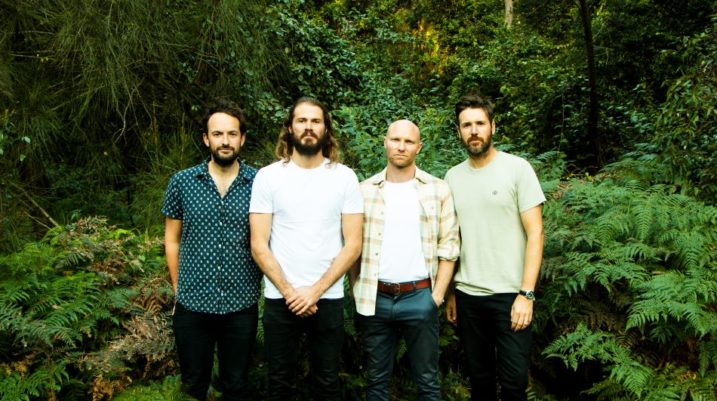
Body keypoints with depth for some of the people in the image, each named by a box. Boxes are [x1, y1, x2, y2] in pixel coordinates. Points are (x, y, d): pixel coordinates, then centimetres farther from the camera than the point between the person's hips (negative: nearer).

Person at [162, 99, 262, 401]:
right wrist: (178, 289, 5)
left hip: (242, 306, 0)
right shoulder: (182, 182, -2)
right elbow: (172, 240, 6)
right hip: (191, 305, 1)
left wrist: (257, 286, 2)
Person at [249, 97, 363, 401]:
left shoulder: (345, 177, 0)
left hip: (328, 299, 0)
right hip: (279, 299, 0)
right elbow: (259, 246, -3)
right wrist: (290, 292, -11)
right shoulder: (268, 177, -1)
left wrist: (315, 291, -11)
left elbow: (353, 244, -4)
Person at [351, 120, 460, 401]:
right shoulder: (365, 191, 5)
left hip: (419, 297, -1)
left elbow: (448, 248, 1)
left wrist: (437, 296, -6)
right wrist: (358, 292, 0)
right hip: (375, 299, 1)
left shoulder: (438, 190, 2)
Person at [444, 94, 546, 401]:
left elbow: (535, 233, -8)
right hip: (467, 295, 4)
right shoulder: (453, 177, 7)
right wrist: (450, 292, 9)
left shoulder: (517, 168, -5)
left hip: (509, 294, -4)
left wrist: (526, 294, -15)